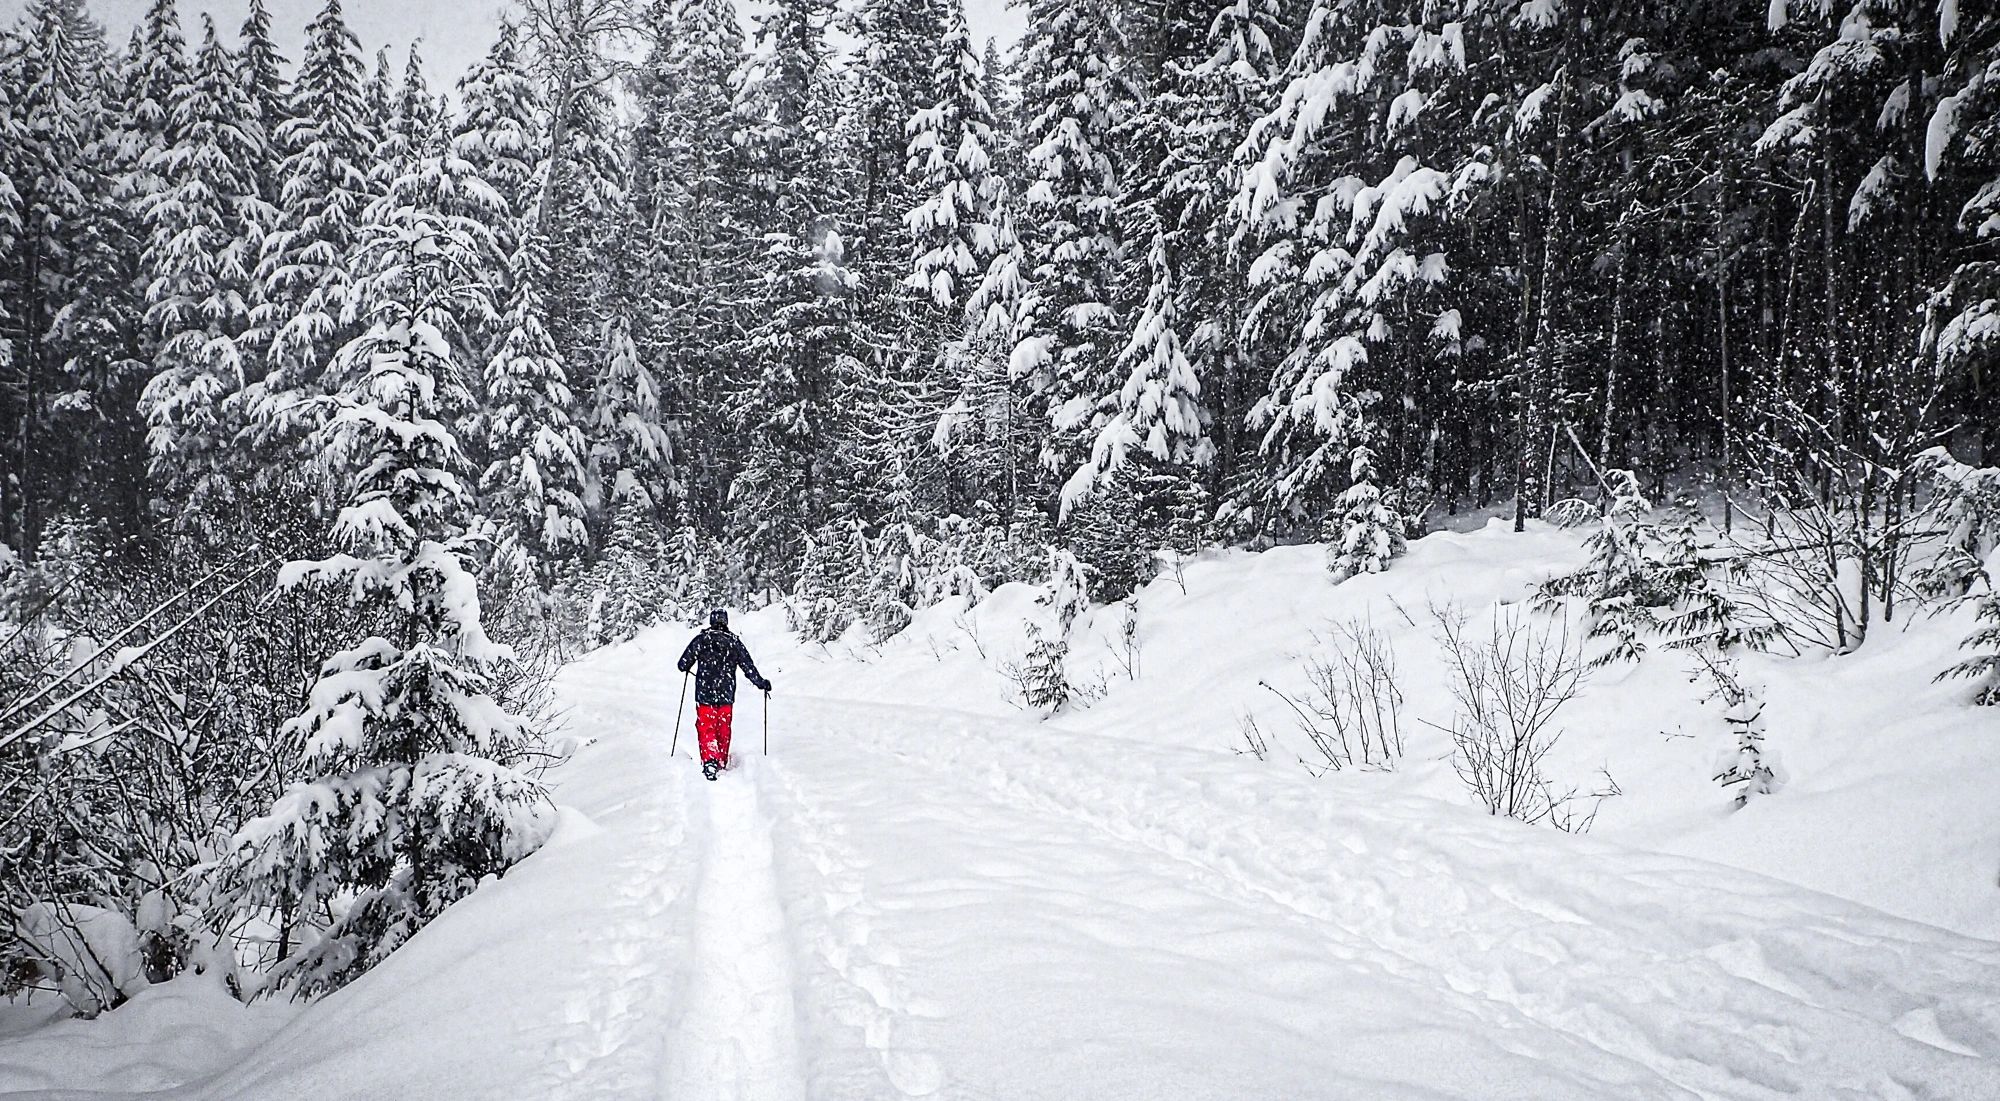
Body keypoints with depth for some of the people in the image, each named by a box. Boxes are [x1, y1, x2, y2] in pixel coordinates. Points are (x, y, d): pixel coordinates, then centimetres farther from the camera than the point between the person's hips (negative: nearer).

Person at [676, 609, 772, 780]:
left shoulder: (701, 640, -5)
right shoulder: (734, 642, 0)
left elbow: (683, 664, -1)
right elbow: (748, 666, 3)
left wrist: (687, 667, 23)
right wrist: (761, 683, 15)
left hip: (704, 694, -2)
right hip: (726, 695, 2)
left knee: (706, 728, 1)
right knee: (723, 729, 15)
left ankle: (709, 760, -19)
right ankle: (722, 762, 22)